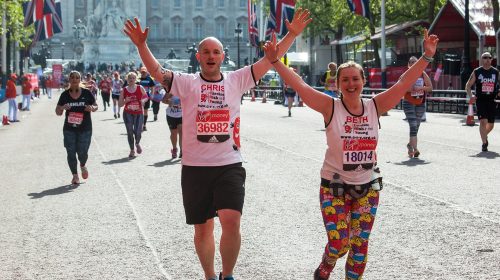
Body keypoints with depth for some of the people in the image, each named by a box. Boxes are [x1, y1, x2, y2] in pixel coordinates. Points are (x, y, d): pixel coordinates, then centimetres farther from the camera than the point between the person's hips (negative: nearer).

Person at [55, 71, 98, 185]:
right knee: (71, 153, 1)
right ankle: (75, 175, 19)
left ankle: (83, 165, 32)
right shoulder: (65, 95, 0)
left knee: (82, 153, -3)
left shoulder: (87, 93, -3)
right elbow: (58, 112, 6)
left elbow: (95, 106, 8)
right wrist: (62, 108, -16)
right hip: (69, 129, 1)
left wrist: (92, 108, -16)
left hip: (85, 129, -1)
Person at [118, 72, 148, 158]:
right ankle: (132, 150, 16)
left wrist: (143, 101, -7)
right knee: (130, 132, 0)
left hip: (139, 113, -1)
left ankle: (137, 143, 25)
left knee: (138, 131, -10)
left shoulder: (140, 88, 0)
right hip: (128, 113, 1)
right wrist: (126, 101, -15)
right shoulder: (124, 90, 2)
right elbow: (120, 104, 4)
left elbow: (146, 97, 14)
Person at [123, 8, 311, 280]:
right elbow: (156, 70, -9)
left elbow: (268, 61, 1)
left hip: (229, 166, 0)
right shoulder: (186, 83, 2)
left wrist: (292, 34, -6)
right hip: (195, 168, 0)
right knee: (203, 229, 11)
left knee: (231, 222, -16)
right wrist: (141, 44, -25)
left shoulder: (236, 80, 5)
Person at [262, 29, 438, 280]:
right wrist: (275, 62, -29)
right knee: (338, 243, -5)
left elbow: (404, 82, -7)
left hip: (368, 186, 3)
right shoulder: (330, 107, -11)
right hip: (335, 186, -3)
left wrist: (427, 57, -14)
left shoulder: (375, 107, -3)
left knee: (360, 244, 8)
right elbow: (298, 85, -19)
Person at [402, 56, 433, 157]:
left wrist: (421, 88, -14)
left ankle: (410, 145, 32)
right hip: (409, 103, -4)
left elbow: (430, 87, 2)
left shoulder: (423, 75, 4)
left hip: (420, 103, 4)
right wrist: (408, 89, -19)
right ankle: (414, 149, -19)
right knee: (413, 125, -14)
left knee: (416, 126, 12)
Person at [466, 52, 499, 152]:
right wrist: (470, 95, -14)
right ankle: (484, 143, -9)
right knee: (483, 121, -15)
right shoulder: (476, 72, 0)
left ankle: (484, 135, 39)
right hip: (480, 100, -3)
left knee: (491, 124, 9)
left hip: (492, 100, 3)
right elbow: (468, 85, 3)